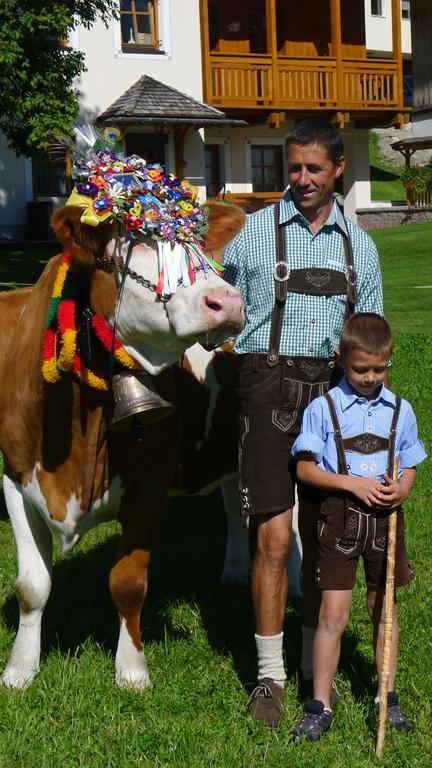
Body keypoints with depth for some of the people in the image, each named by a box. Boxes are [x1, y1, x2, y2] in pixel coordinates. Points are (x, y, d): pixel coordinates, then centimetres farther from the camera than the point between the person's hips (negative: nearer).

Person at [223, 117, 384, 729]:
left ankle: (315, 661, 23)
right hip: (269, 385, -3)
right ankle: (270, 674, 7)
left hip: (332, 390, 3)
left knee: (322, 535, 8)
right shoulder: (253, 232, 4)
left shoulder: (359, 245, 14)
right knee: (275, 537, -6)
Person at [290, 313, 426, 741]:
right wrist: (353, 483, -17)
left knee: (383, 608, 13)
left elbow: (409, 467, 10)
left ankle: (388, 697, 26)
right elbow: (305, 468, -5)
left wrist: (401, 489, -13)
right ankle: (319, 706, 6)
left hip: (386, 518, 3)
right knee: (333, 613, -3)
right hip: (340, 517, -3)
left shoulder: (400, 411, 5)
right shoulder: (323, 408, -5)